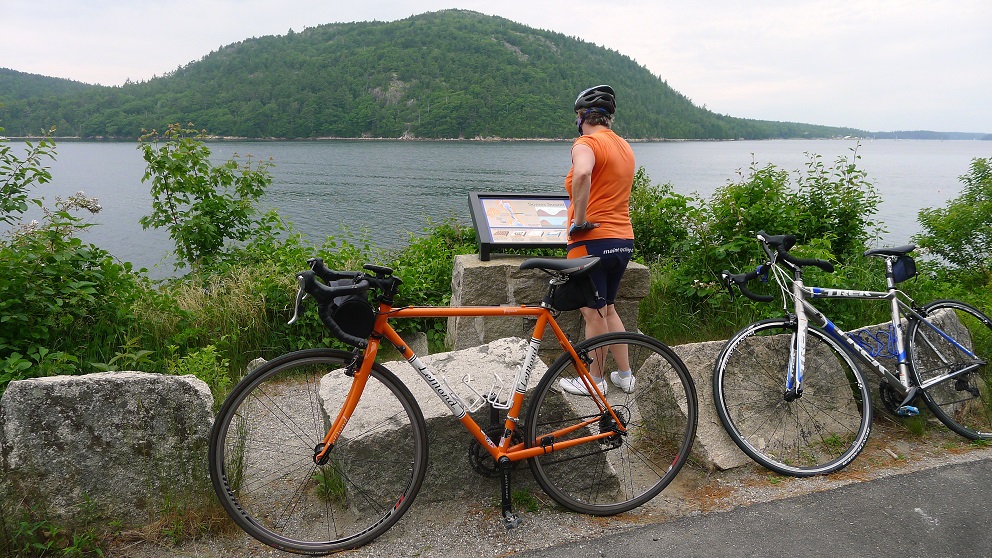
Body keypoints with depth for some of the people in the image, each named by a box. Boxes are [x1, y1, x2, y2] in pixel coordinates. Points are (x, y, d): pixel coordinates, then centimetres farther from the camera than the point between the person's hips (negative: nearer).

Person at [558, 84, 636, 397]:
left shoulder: (587, 143, -11)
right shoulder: (625, 147, 16)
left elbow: (582, 174, -34)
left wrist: (579, 220, -25)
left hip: (593, 240, -8)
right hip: (624, 240, 8)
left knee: (594, 313, 3)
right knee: (608, 309, 20)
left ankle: (595, 380, 15)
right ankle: (625, 375, 25)